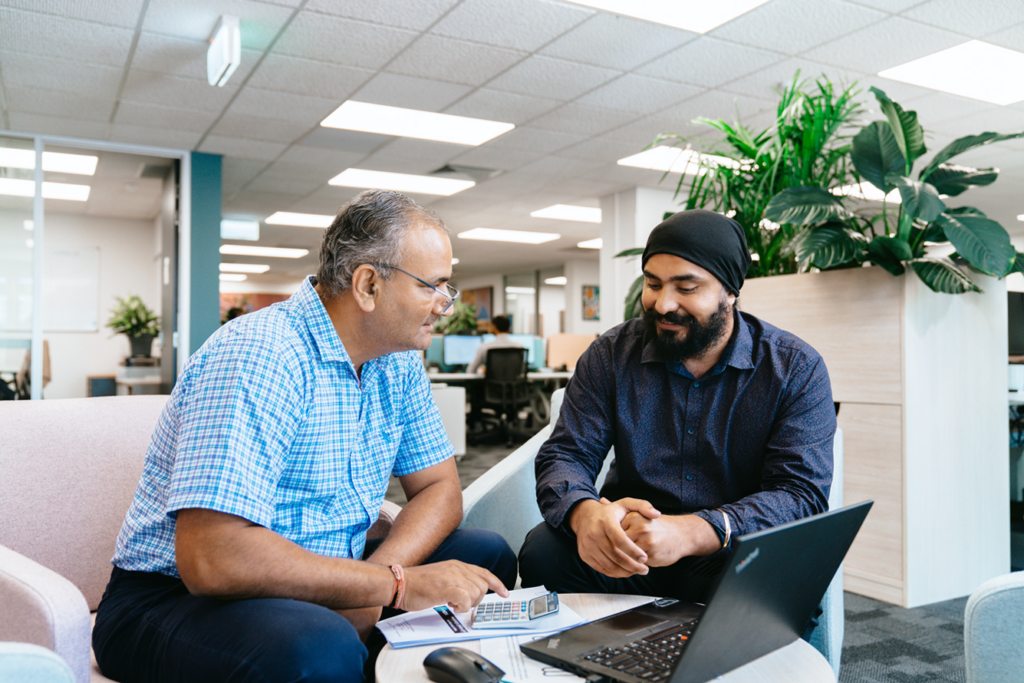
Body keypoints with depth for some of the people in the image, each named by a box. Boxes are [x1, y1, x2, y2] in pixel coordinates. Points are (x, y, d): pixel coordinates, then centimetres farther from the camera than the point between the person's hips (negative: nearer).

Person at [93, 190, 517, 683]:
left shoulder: (397, 361, 2)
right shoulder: (258, 358, -25)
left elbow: (440, 489, 4)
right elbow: (210, 556, -32)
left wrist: (366, 592, -15)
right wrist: (394, 584, -27)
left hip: (321, 581, 8)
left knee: (488, 556, -3)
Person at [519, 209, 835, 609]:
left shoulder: (797, 369, -5)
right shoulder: (611, 354, 2)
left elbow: (802, 494, -15)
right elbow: (564, 455, -3)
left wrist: (690, 532, -33)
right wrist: (586, 514, -29)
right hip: (628, 554, 2)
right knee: (544, 553, -27)